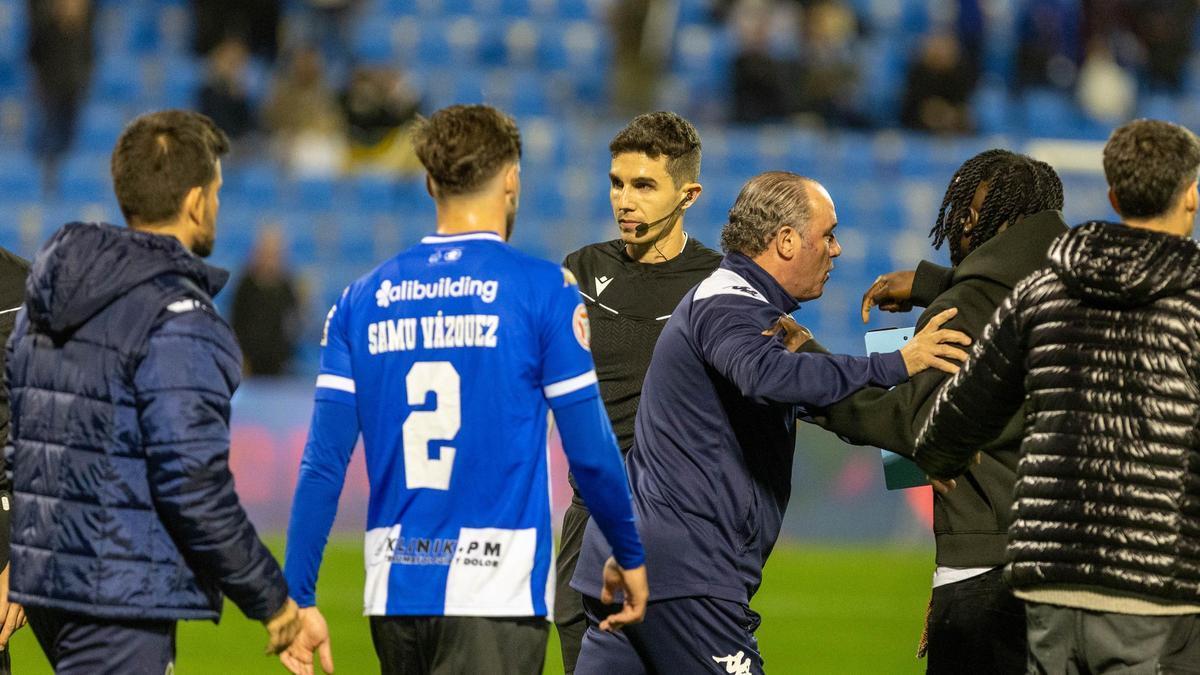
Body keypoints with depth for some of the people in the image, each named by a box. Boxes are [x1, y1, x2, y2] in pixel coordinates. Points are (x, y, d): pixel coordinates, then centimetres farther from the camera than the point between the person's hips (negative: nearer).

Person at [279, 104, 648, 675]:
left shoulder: (362, 299, 7)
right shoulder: (543, 290, -4)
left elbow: (324, 463, 4)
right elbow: (590, 451, -3)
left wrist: (298, 596, 7)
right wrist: (630, 557, 12)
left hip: (394, 594, 5)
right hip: (497, 599, -5)